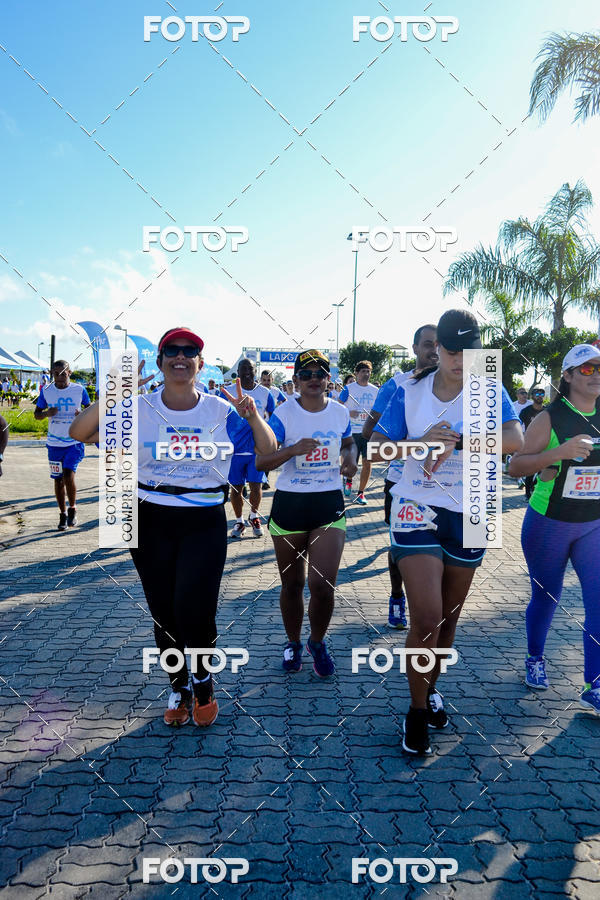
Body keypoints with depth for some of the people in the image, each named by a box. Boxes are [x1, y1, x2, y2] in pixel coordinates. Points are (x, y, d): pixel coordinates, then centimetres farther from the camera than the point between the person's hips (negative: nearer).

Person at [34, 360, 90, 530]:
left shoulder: (79, 390, -2)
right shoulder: (46, 391, 1)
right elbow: (36, 414, 10)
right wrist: (47, 413, -13)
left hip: (75, 441, -2)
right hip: (54, 443, 2)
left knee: (68, 475, -16)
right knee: (58, 480, 8)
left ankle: (73, 509, 7)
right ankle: (63, 514, 22)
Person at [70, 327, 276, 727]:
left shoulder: (220, 411, -2)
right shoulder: (139, 409, -1)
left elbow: (269, 449, -2)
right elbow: (79, 432, -8)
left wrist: (253, 415, -19)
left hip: (205, 524, -1)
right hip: (152, 522, 2)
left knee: (194, 612, -10)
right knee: (164, 614, 12)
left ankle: (203, 679, 23)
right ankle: (179, 687, 37)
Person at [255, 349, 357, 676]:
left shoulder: (340, 413, 3)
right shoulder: (283, 414, -7)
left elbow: (349, 442, 23)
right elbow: (261, 462, -11)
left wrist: (350, 458, 0)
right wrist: (293, 449, -28)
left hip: (329, 505, 1)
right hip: (289, 504, -1)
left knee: (323, 584, -8)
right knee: (292, 585, 10)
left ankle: (318, 643, 21)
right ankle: (293, 643, 35)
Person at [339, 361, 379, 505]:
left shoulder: (375, 390, 10)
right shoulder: (348, 389, -1)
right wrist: (348, 413, -17)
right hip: (352, 432, -3)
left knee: (367, 463, -2)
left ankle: (361, 493, 11)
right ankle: (348, 481, 36)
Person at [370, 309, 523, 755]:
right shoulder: (410, 392, -2)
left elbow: (515, 439, -21)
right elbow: (376, 449, -5)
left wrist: (454, 438, -29)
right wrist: (422, 441, -22)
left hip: (468, 516, 2)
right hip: (417, 510, -2)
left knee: (449, 616, 14)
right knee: (426, 618, -11)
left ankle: (431, 688, 38)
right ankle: (417, 710, 10)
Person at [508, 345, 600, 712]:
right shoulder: (550, 419, -10)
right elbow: (515, 466, -16)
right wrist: (558, 452, -29)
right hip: (549, 525, -3)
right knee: (546, 598, 12)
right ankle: (535, 659, 37)